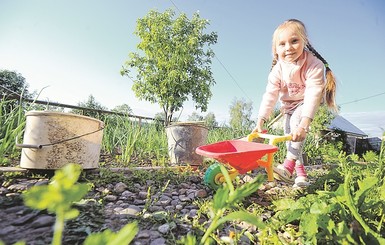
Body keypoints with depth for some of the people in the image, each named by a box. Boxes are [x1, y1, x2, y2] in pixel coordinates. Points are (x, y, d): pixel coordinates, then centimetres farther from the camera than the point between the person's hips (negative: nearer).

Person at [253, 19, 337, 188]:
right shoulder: (278, 69, -17)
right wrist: (260, 121, -24)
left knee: (297, 119, -32)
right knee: (289, 135, -1)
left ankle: (289, 165, -29)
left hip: (309, 102, -4)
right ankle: (300, 172, 11)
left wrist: (303, 125, -47)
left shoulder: (314, 65, -29)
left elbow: (313, 95, -37)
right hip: (289, 104, 5)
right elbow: (270, 94, -18)